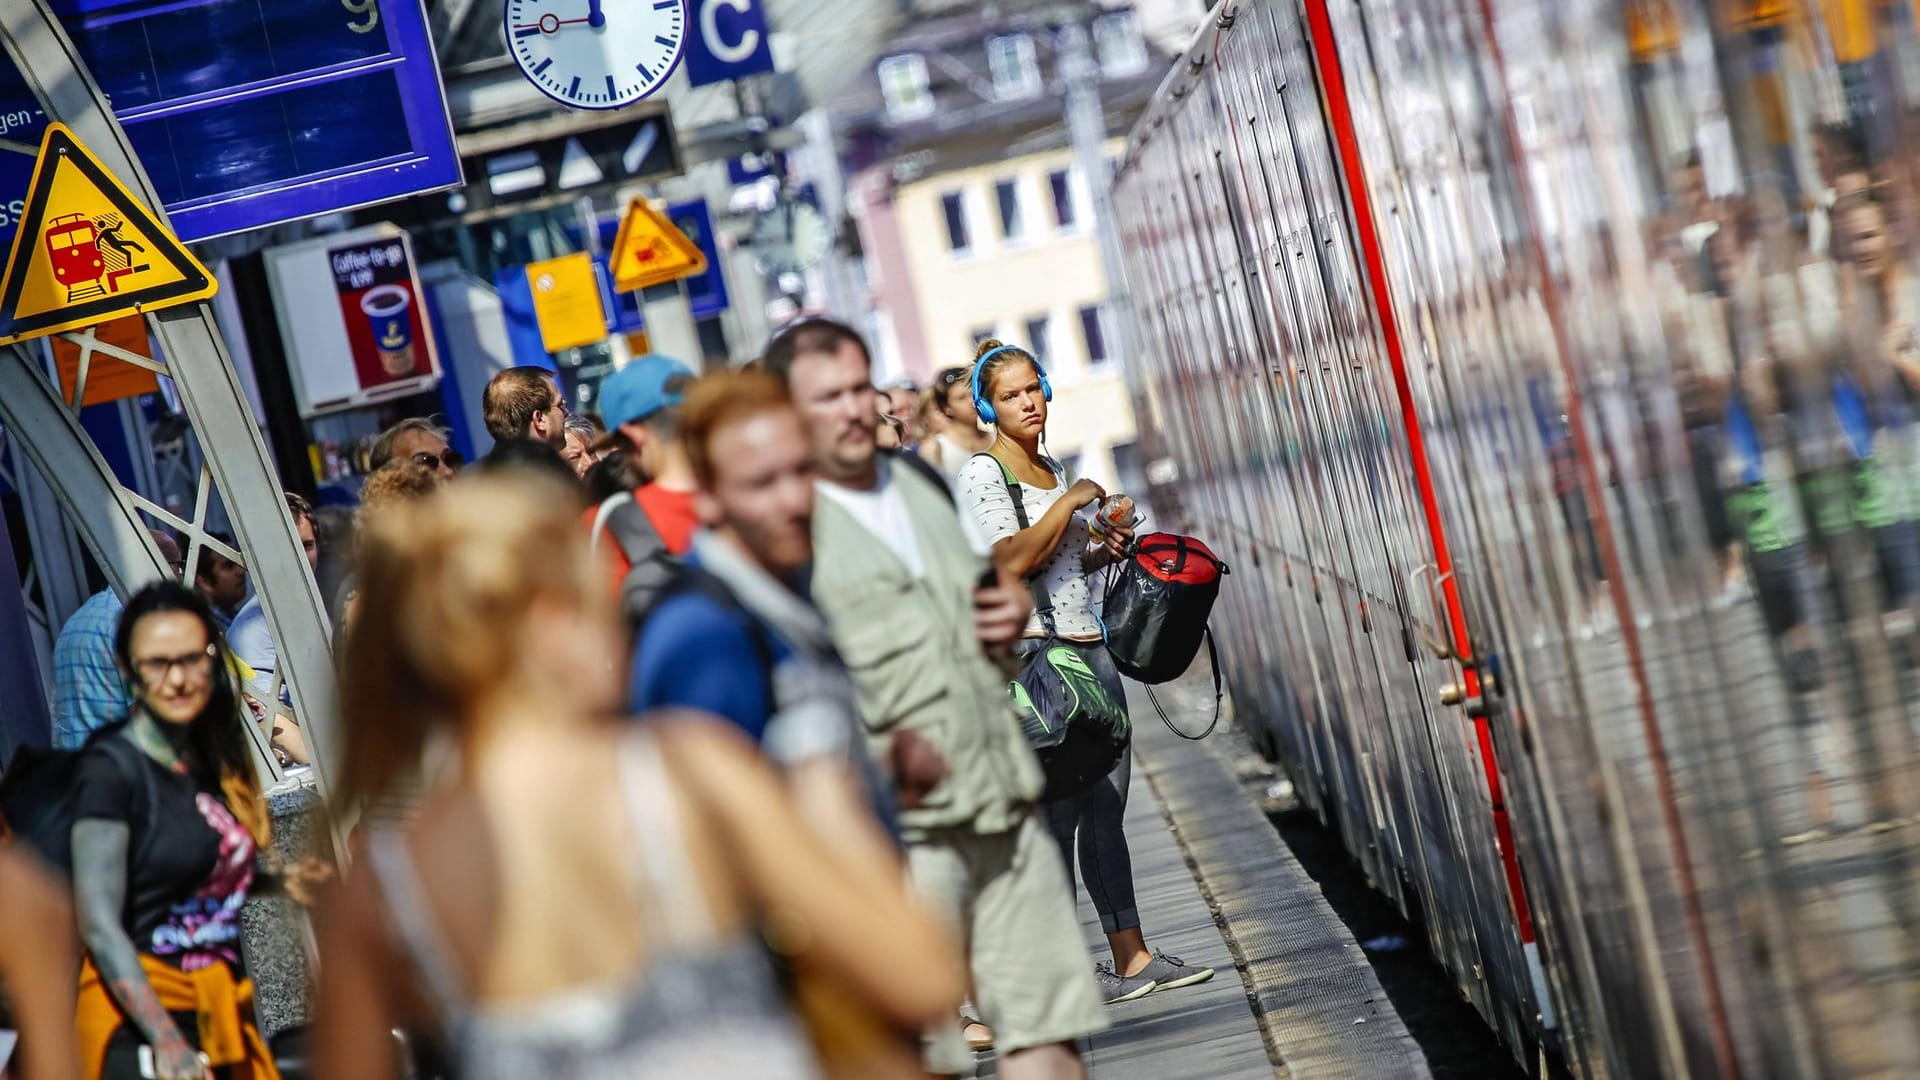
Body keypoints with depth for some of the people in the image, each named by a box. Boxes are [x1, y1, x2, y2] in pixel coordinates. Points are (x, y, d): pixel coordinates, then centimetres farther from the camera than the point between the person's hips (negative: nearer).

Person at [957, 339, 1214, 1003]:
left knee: (1106, 809, 9)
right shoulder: (982, 473, -7)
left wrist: (1106, 552, 11)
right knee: (1056, 816, -6)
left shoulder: (1052, 469, 18)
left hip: (1088, 644, 8)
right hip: (1036, 650, -8)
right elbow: (1016, 558, -20)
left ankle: (1132, 956, 15)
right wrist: (1072, 502, -12)